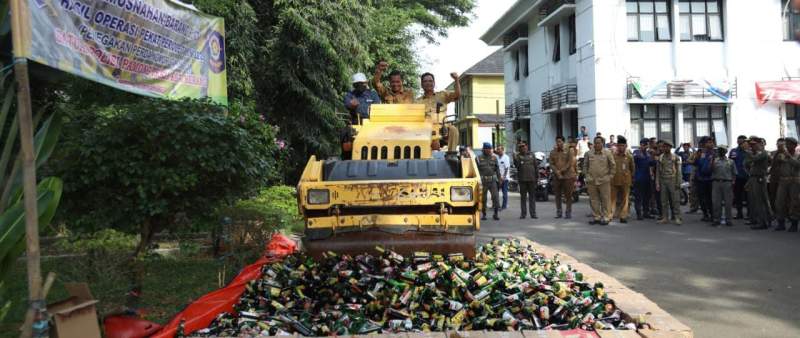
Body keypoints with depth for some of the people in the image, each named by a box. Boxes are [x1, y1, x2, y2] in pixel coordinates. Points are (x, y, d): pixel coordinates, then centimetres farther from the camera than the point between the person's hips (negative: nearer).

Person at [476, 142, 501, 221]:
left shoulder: (494, 157, 9)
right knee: (483, 199, 4)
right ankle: (484, 214, 15)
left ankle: (496, 214, 2)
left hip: (492, 180, 1)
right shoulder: (478, 158, 1)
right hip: (482, 181, -1)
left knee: (495, 196, -8)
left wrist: (499, 177, 8)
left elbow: (497, 168, 14)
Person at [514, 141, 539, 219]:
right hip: (522, 180, -1)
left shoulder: (531, 155, 9)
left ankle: (533, 213, 8)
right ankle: (523, 213, 10)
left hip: (531, 179, 1)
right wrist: (515, 158, -28)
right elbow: (516, 165, -13)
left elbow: (536, 166, 12)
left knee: (532, 197, 4)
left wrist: (537, 176, 8)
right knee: (523, 197, 4)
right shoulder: (518, 156, 3)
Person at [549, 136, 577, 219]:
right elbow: (551, 164, 5)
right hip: (556, 176, 3)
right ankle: (559, 212, 14)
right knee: (558, 195, 6)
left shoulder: (569, 150, 1)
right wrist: (557, 172, -11)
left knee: (568, 195, -1)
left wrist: (562, 170, -12)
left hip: (568, 176, -3)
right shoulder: (553, 152, 12)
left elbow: (570, 163, -7)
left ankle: (568, 212, 5)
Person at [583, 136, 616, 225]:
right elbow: (585, 165, 17)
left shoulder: (607, 153, 0)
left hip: (604, 181, -3)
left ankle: (605, 217, 7)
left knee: (605, 200, 0)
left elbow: (613, 166, 6)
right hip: (591, 181, 3)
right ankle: (596, 217, 17)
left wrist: (610, 176, 1)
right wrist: (587, 175, 10)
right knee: (594, 200, 8)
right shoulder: (589, 153, 7)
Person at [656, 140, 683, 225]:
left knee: (675, 200, -5)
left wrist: (678, 183, -8)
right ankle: (665, 218, 9)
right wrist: (657, 184, 4)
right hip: (663, 181, 3)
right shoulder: (660, 157, 9)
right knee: (664, 201, 5)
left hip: (673, 181, -3)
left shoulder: (675, 157, 2)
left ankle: (677, 218, -3)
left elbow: (678, 171, 0)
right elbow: (658, 171, 9)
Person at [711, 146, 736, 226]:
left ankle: (728, 220, 5)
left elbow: (734, 173, 11)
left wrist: (733, 182, 0)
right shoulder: (714, 160, 11)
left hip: (727, 183, 0)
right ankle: (717, 219, 6)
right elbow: (711, 169, -3)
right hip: (716, 182, 0)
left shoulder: (731, 161, 11)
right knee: (716, 202, 0)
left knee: (728, 202, -1)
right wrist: (713, 161, -12)